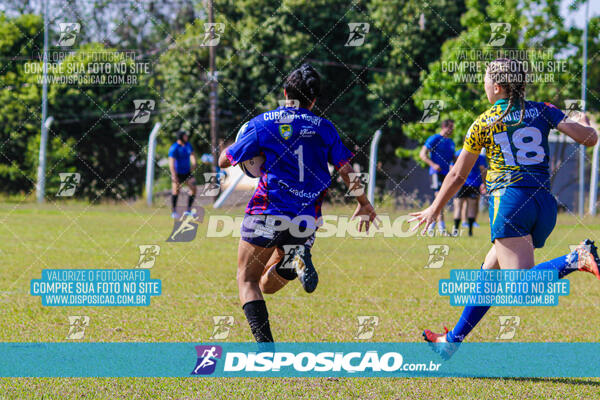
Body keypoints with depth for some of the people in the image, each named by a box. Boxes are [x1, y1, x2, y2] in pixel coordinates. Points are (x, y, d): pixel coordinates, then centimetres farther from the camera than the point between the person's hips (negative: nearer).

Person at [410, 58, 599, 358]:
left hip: (509, 199, -6)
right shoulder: (543, 111, 10)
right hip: (545, 204, 6)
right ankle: (453, 340, 23)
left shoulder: (483, 123, 5)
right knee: (488, 274, 18)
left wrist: (434, 209, 25)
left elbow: (457, 176, 12)